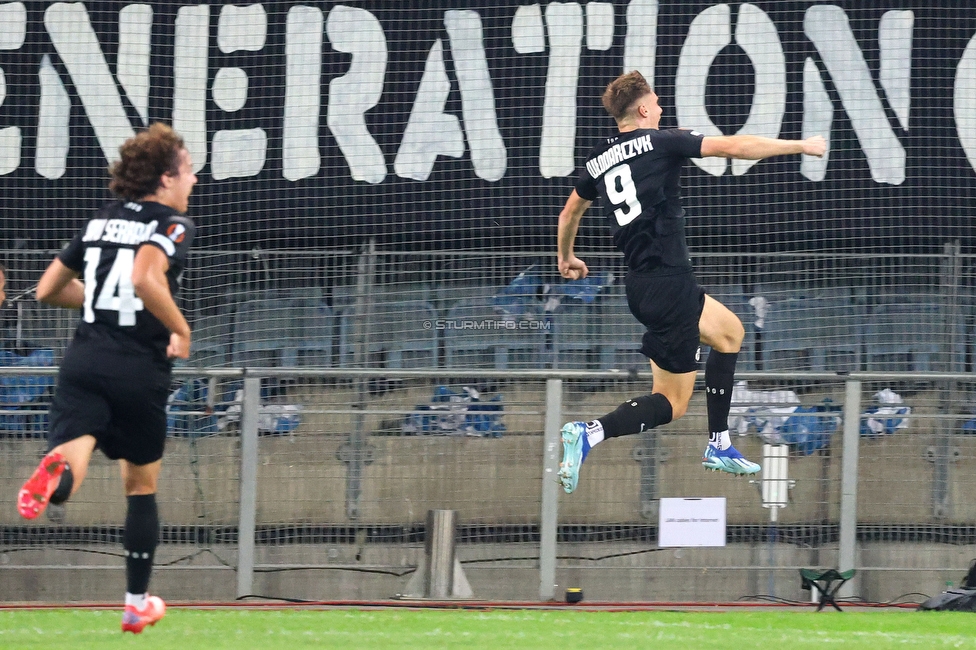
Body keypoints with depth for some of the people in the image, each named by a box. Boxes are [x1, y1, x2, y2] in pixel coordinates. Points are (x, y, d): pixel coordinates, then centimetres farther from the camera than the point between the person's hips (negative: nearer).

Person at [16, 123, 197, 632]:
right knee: (141, 486, 16)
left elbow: (48, 289, 18)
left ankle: (58, 471, -53)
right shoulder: (173, 224, -4)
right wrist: (181, 329, -10)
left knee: (72, 453, -15)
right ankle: (137, 605, 26)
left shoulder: (101, 221, 14)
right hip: (141, 371, -3)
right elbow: (146, 279, -24)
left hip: (85, 360, 3)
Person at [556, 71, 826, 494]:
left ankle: (719, 446, 26)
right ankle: (589, 435, -23)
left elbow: (570, 212, 28)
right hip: (669, 281, -8)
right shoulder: (659, 142, -7)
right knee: (672, 403, -4)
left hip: (640, 282, 8)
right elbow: (734, 147, -11)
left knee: (729, 331, 28)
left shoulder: (598, 160, 12)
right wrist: (800, 146, -2)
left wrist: (566, 257, 48)